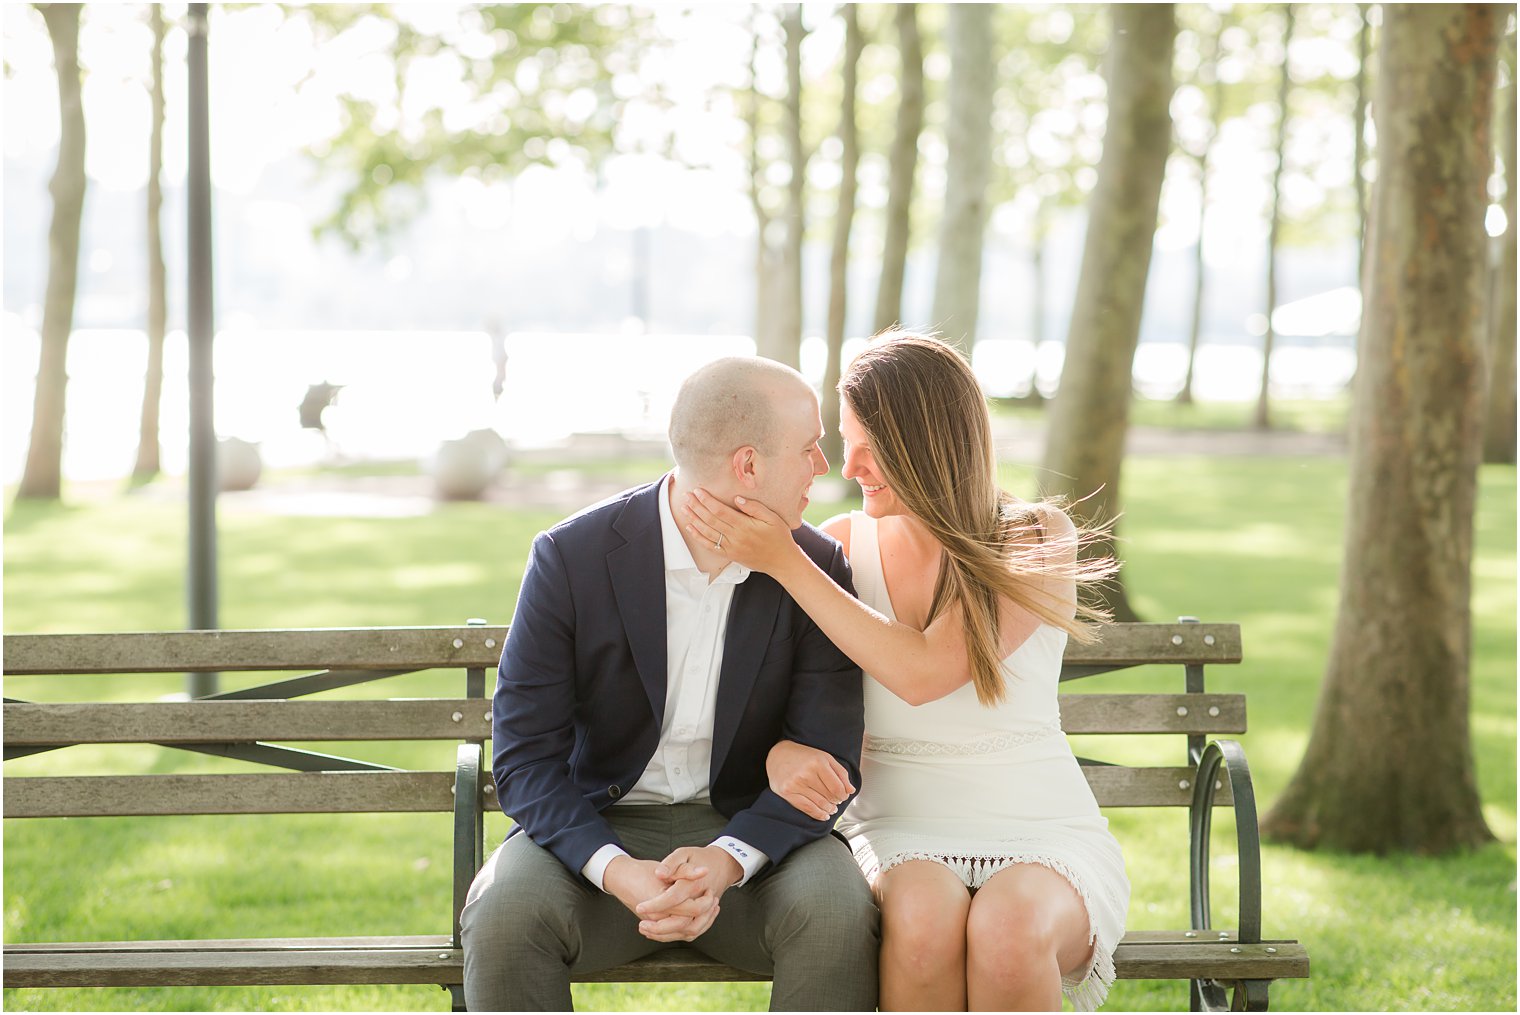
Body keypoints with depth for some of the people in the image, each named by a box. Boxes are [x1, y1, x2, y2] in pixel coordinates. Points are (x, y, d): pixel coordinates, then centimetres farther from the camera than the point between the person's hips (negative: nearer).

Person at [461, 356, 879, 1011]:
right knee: (503, 919, -31)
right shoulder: (571, 558, -10)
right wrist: (616, 871, -30)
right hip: (599, 829, -1)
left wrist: (726, 860, -27)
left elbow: (826, 758, -7)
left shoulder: (818, 569, -3)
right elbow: (525, 758, -11)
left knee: (838, 915, -30)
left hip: (749, 829, 1)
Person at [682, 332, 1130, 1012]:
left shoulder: (1038, 543, -4)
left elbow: (921, 672, -17)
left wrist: (783, 563, -17)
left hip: (1041, 836, -1)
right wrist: (779, 750, -19)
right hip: (898, 835, 2)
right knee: (924, 917, -35)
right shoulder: (840, 544, 6)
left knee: (1007, 929, -36)